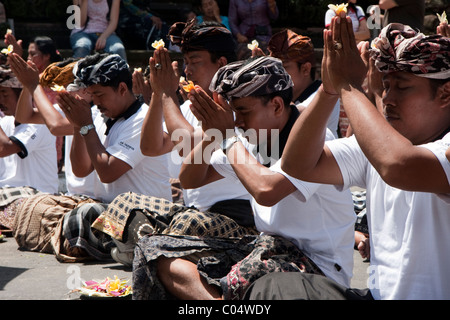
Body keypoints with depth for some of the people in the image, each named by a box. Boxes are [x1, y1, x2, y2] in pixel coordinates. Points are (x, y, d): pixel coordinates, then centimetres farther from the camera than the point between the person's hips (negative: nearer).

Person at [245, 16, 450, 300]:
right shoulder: (378, 144, 7)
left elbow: (397, 167, -37)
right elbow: (298, 165, 1)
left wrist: (349, 86, -23)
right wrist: (329, 90, -10)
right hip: (377, 293, 7)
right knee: (272, 286, -8)